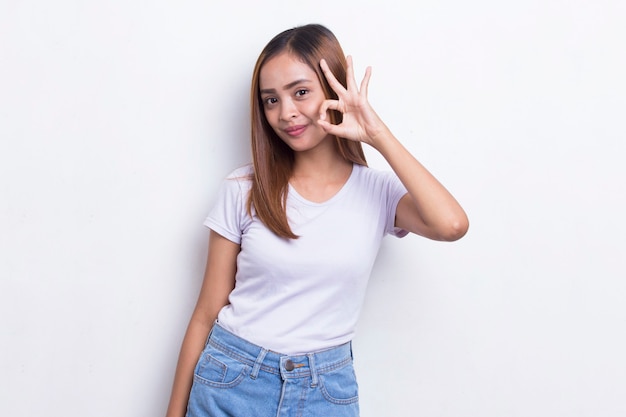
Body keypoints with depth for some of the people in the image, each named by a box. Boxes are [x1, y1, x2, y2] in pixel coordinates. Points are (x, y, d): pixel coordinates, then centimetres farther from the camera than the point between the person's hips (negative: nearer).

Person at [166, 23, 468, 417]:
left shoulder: (379, 192, -5)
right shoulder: (244, 189, -4)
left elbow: (452, 225, -26)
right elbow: (207, 313, 0)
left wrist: (378, 134, -19)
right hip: (230, 382, 1)